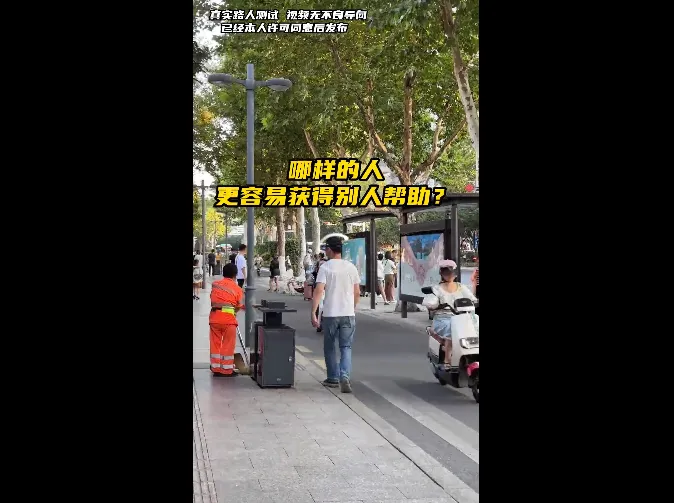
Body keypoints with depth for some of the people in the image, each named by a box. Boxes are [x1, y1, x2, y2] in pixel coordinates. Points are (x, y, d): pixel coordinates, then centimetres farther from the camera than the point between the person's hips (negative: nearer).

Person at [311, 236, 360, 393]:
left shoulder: (325, 267, -7)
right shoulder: (351, 267, 5)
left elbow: (319, 291, -16)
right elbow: (357, 292, 8)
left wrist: (313, 312, -14)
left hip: (330, 314, -2)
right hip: (348, 314, 2)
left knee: (329, 347, 14)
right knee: (346, 347, 5)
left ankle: (333, 378, 21)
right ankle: (345, 376, -15)